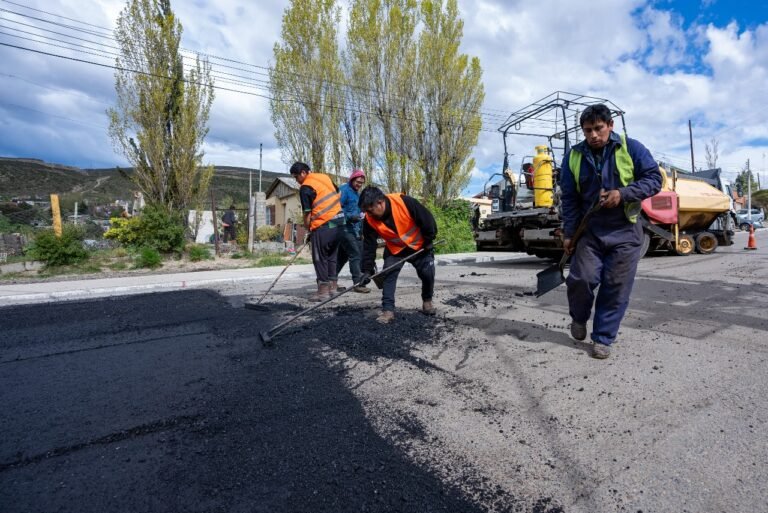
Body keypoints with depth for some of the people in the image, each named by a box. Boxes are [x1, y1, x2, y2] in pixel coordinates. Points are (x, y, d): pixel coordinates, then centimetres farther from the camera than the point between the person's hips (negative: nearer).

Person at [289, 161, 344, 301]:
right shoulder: (325, 177, 12)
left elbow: (307, 214, -9)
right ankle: (333, 285, 22)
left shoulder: (305, 188, -9)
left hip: (323, 225, -8)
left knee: (319, 258, 2)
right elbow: (338, 195, 21)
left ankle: (323, 290, 4)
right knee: (332, 255, 16)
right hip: (339, 220, 8)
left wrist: (308, 229, 5)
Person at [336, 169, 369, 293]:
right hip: (345, 228, -9)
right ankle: (358, 283, -7)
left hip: (355, 229, 9)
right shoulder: (344, 190, -9)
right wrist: (351, 217, -25)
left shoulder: (357, 193, 19)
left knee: (343, 255, 13)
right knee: (355, 255, -11)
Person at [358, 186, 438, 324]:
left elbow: (427, 219, -23)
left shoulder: (405, 202, -34)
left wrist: (428, 241, -13)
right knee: (388, 275, -11)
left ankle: (427, 301, 23)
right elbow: (369, 245, -16)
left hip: (419, 246, -2)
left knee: (428, 274, -2)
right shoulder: (370, 220, -22)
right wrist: (367, 270, -20)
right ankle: (388, 310, -4)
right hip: (395, 250, 2)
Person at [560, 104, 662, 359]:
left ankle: (603, 338, 13)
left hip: (625, 231, 0)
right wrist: (569, 233, 0)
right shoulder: (573, 156, 3)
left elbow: (654, 178, 1)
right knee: (581, 278, -11)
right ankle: (579, 318, 20)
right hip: (589, 230, 1)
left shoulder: (631, 148, -1)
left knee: (616, 288, 0)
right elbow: (569, 199, 3)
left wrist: (622, 194, -17)